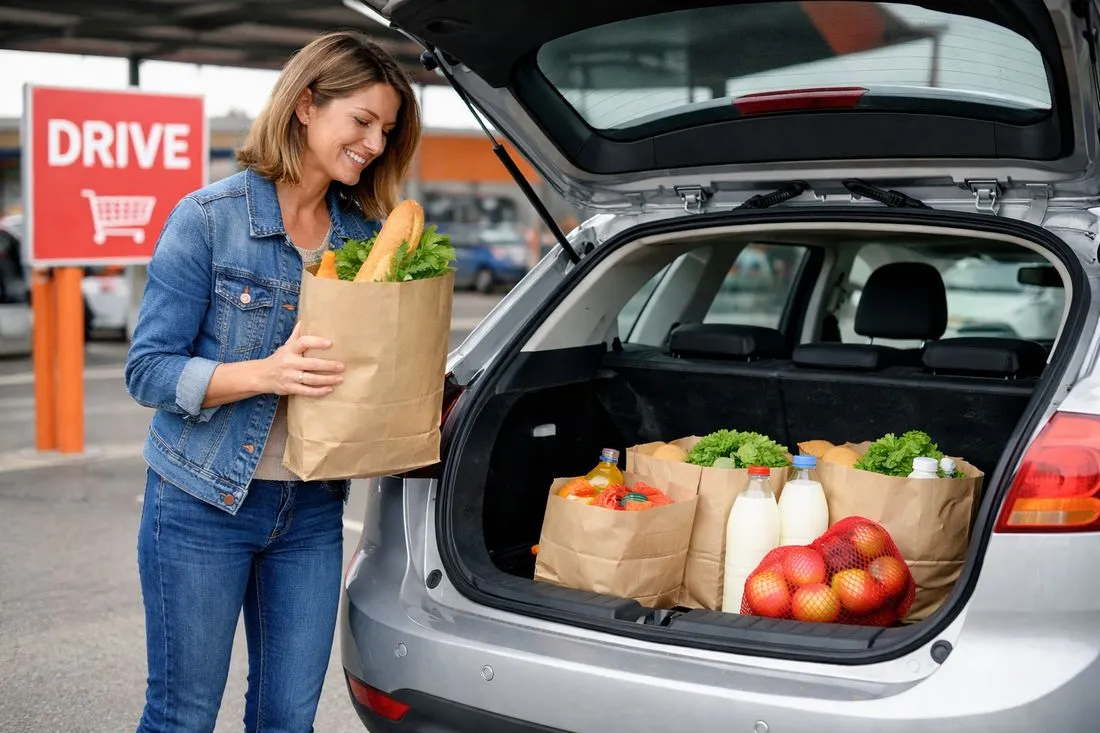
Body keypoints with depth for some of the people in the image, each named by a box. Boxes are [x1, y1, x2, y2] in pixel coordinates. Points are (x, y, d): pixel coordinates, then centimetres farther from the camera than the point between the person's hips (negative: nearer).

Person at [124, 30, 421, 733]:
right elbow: (148, 369, -12)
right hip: (203, 503, -4)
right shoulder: (209, 218, -10)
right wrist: (266, 373, -25)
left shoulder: (365, 233, 5)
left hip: (312, 510, 5)